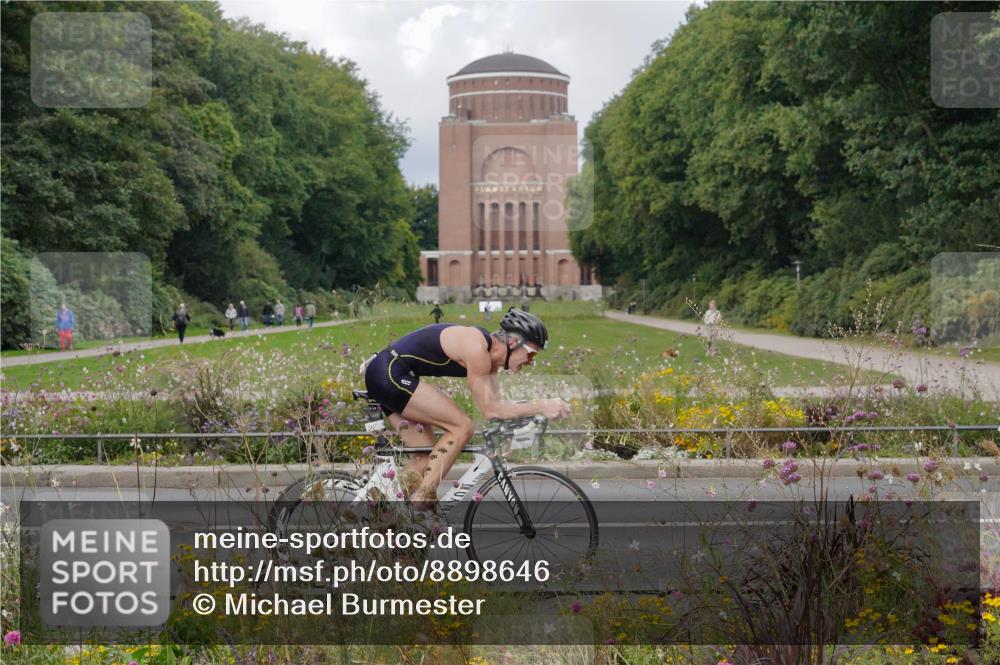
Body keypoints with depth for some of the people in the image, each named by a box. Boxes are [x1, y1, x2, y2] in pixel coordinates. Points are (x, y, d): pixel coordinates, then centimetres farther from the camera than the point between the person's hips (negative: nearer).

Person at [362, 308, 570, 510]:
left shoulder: (490, 354, 9)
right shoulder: (476, 347, -20)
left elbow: (495, 403, 12)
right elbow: (490, 410, -18)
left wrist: (535, 409, 1)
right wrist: (541, 406, -18)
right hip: (390, 373, -10)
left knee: (425, 458, 9)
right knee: (461, 427, -13)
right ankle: (422, 501, -14)